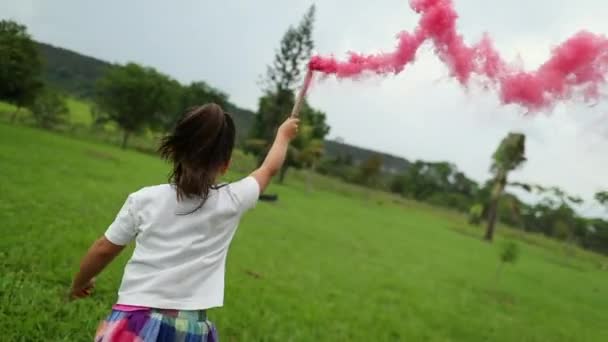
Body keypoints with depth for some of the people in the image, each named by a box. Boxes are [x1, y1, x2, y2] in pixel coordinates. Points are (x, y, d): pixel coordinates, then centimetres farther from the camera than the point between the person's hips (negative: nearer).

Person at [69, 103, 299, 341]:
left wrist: (79, 283, 27)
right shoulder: (231, 202, -3)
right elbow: (269, 169, 14)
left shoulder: (144, 199, -2)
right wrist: (284, 134, 33)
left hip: (134, 323, 0)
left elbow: (104, 249, 7)